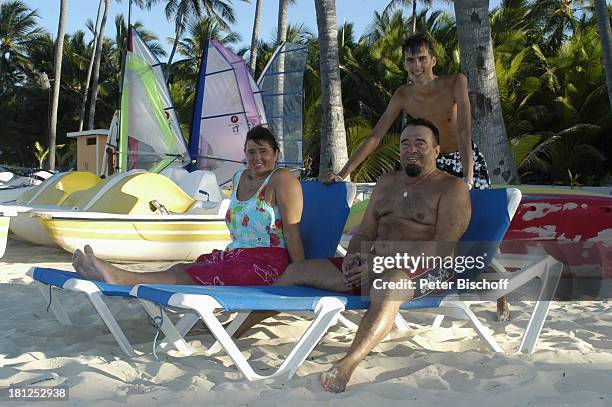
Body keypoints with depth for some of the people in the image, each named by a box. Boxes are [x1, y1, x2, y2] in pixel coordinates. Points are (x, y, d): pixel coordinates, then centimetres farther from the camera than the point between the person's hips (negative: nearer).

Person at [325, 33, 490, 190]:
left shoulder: (456, 82, -23)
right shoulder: (403, 95, -14)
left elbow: (464, 132, -32)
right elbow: (375, 137, -13)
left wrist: (467, 178, -43)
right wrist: (342, 174, -21)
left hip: (467, 159, -2)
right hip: (434, 164, 2)